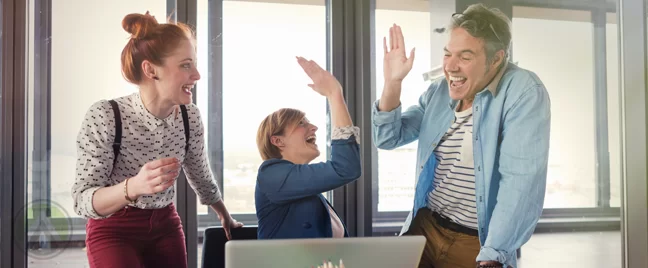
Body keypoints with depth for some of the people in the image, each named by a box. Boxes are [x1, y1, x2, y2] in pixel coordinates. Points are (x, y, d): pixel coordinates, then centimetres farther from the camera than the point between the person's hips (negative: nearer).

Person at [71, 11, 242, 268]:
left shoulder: (190, 117, -8)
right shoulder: (104, 116, -22)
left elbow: (201, 177, 10)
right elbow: (82, 201, -23)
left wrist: (226, 217, 22)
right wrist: (133, 186, -41)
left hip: (165, 226, 5)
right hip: (114, 231, -4)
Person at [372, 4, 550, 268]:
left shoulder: (523, 92, -15)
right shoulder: (439, 92, 5)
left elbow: (520, 181, -23)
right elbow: (388, 138, 8)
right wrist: (392, 82, -6)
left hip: (478, 244, -5)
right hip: (425, 228, 5)